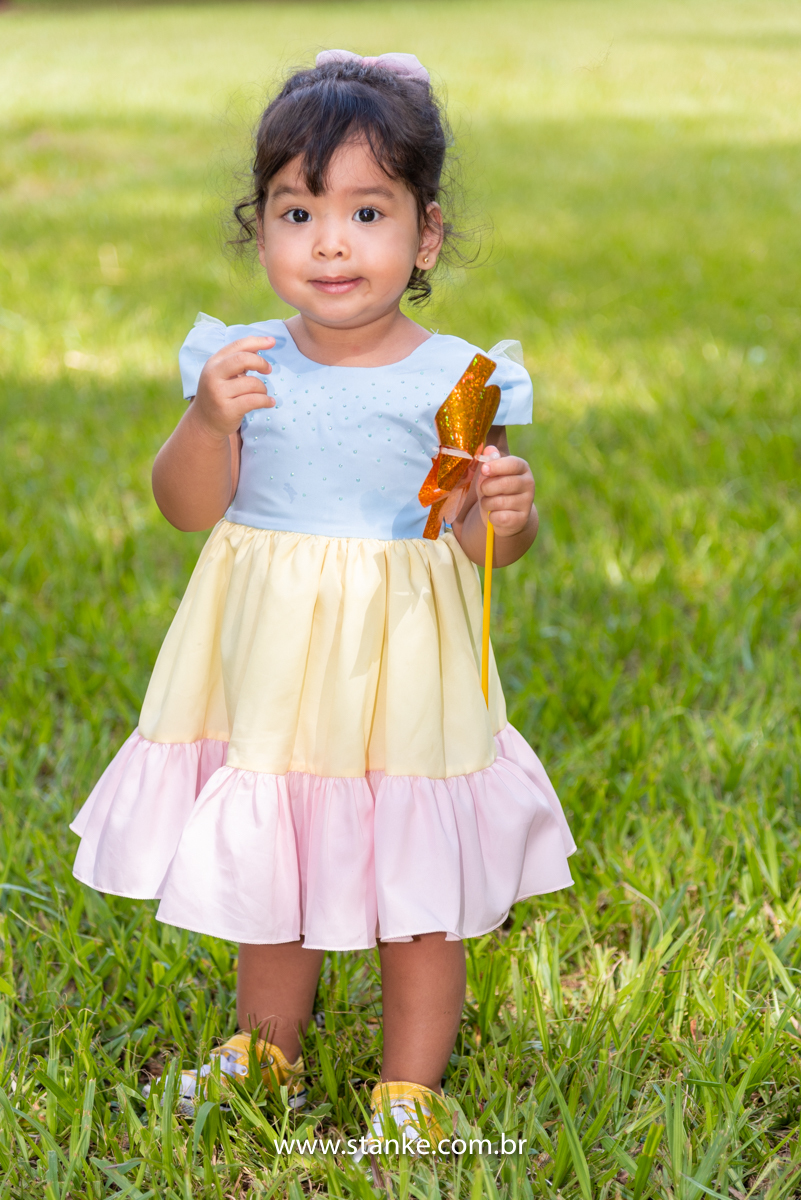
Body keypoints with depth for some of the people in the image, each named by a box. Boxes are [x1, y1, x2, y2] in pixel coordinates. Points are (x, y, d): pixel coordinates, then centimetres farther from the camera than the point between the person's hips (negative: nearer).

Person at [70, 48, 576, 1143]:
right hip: (270, 664, 3)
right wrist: (209, 421, -23)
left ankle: (411, 1087, 27)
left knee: (419, 885, 8)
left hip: (401, 671, -2)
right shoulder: (244, 362, -3)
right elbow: (187, 507, -6)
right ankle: (268, 1053, 42)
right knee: (264, 870, 19)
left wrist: (504, 512, -28)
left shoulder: (454, 381, -9)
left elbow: (488, 544, -5)